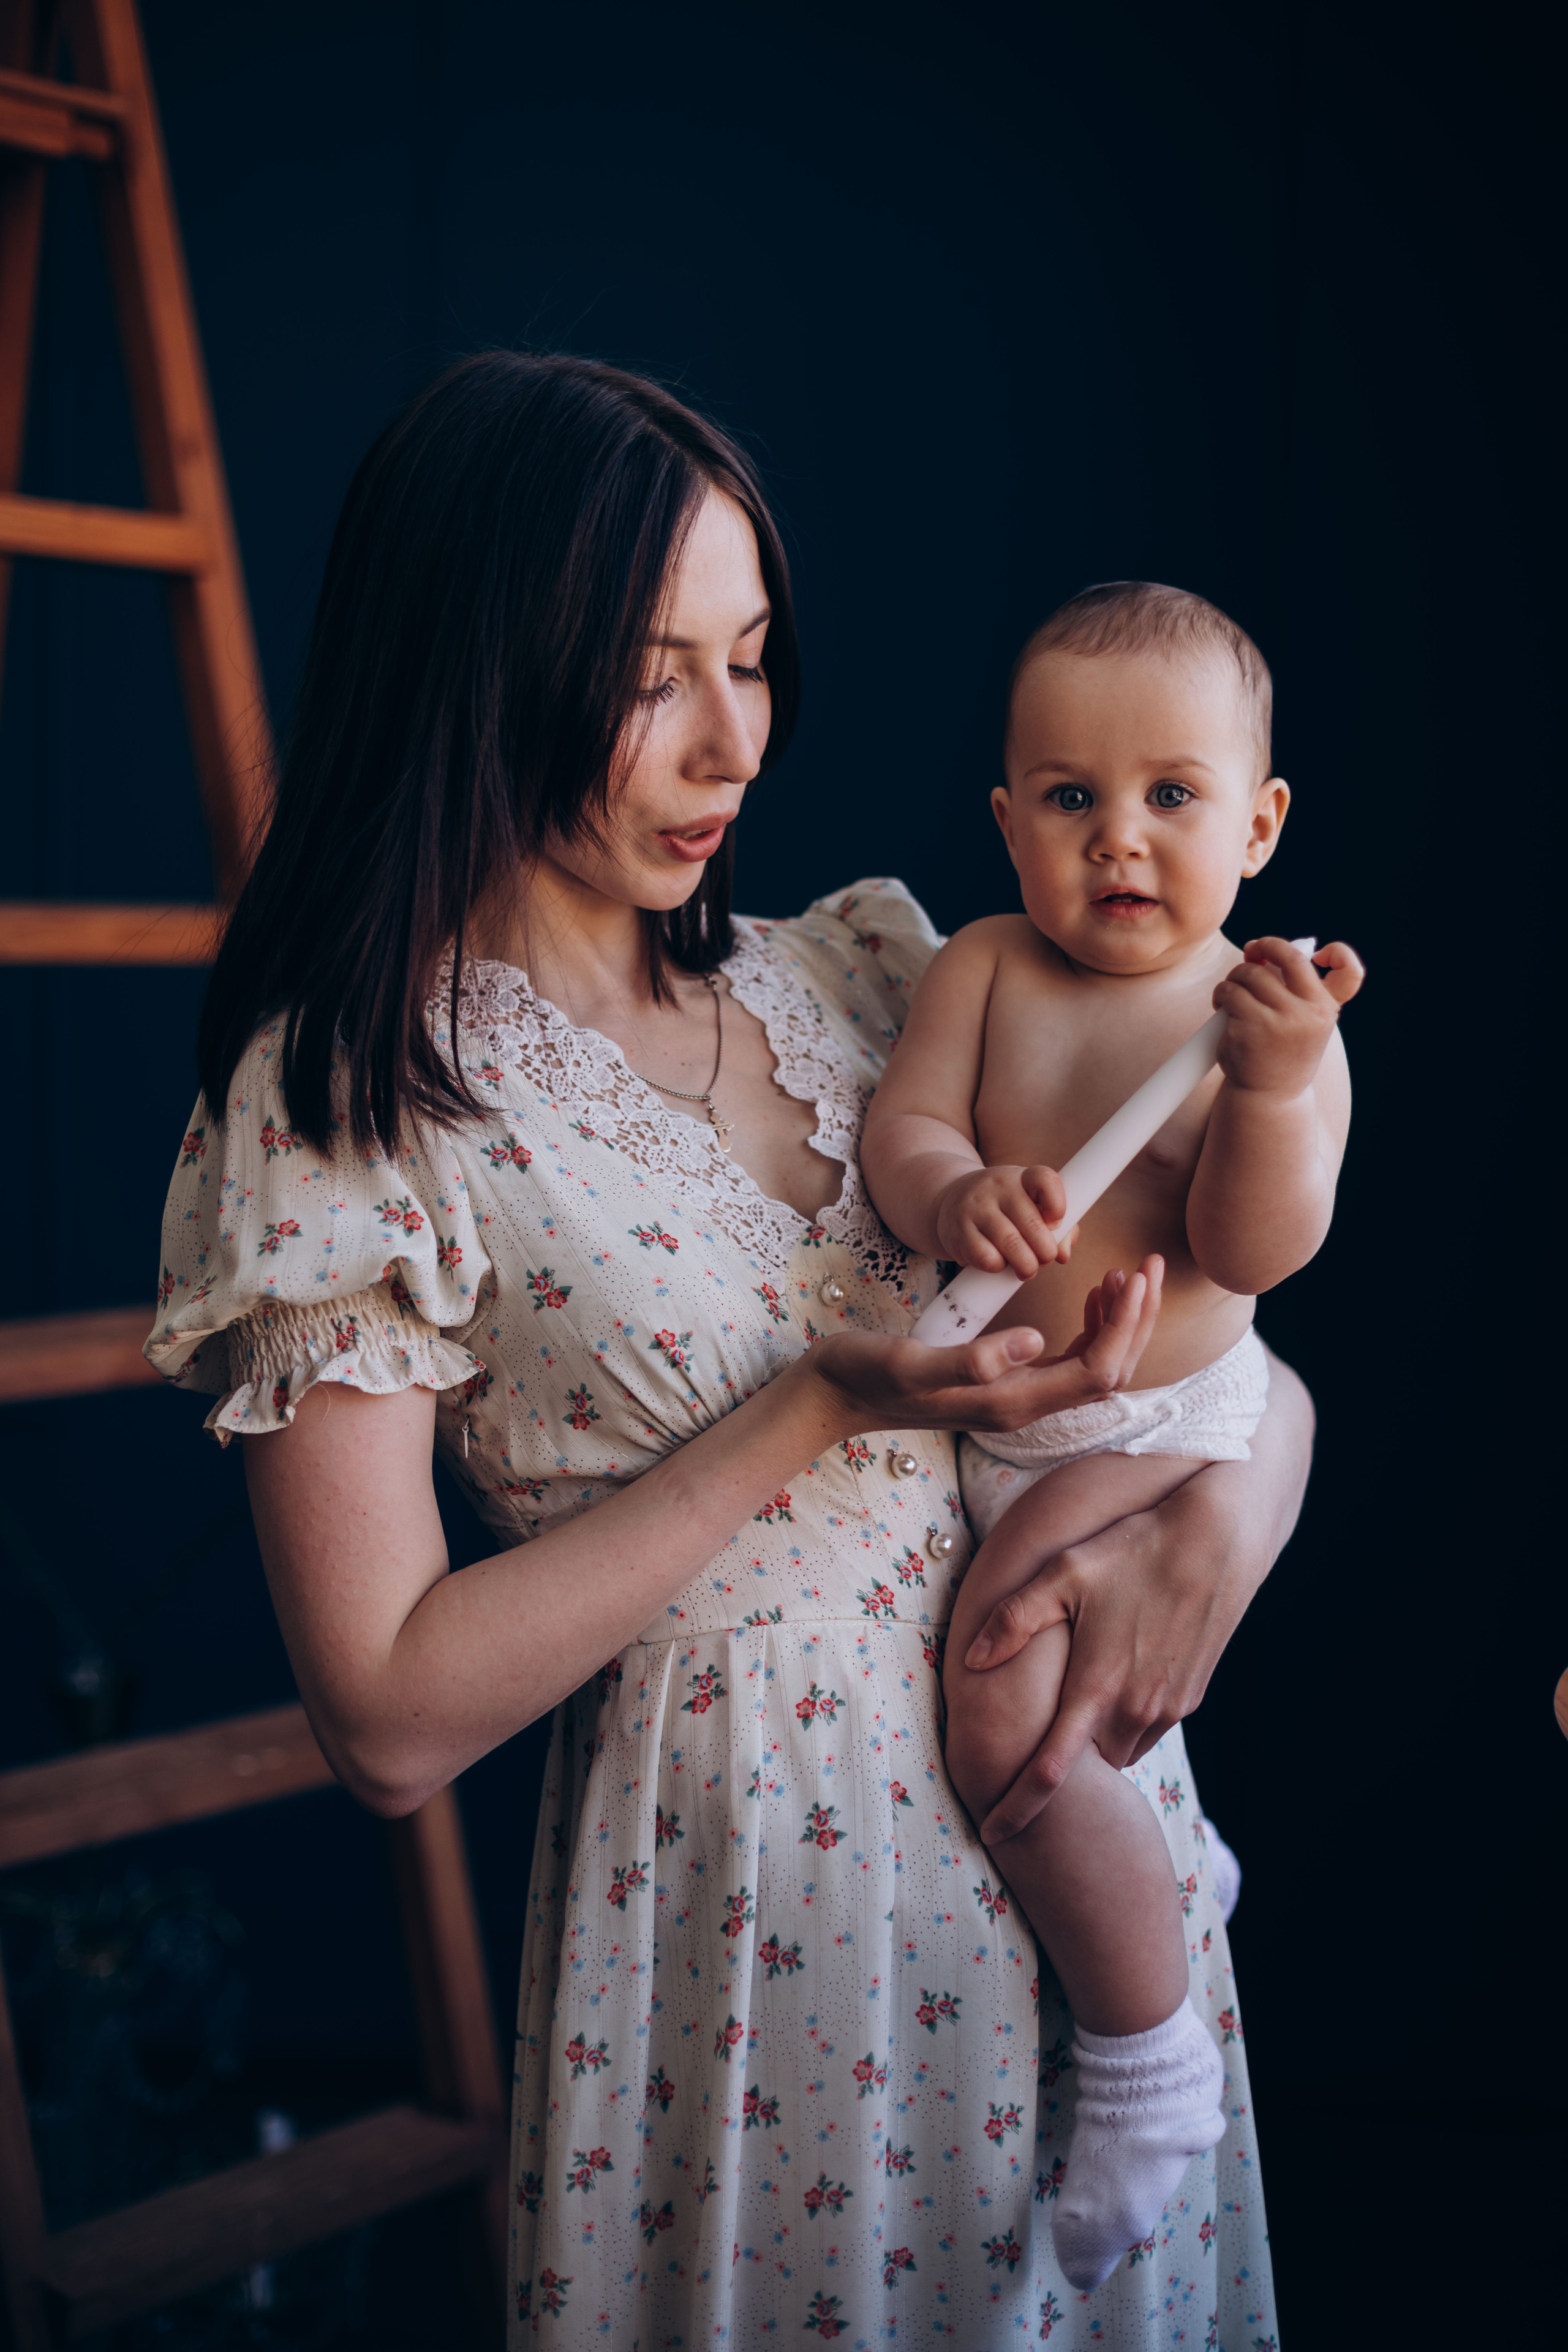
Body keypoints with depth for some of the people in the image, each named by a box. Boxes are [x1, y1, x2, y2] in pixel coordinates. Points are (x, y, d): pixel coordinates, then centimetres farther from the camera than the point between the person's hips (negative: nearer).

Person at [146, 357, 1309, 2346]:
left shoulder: (858, 971, 3)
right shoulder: (345, 1110, -13)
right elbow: (389, 1719, -17)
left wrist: (1223, 1521, -16)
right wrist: (823, 1407, -20)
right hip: (741, 1897, -5)